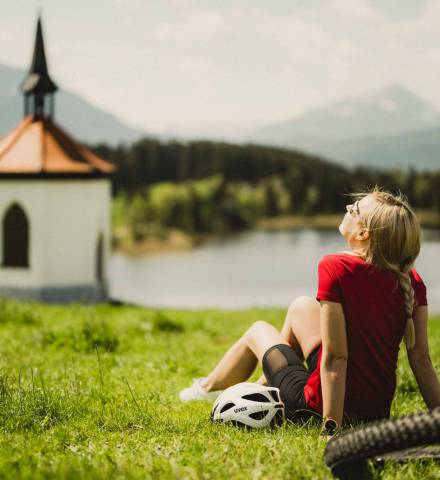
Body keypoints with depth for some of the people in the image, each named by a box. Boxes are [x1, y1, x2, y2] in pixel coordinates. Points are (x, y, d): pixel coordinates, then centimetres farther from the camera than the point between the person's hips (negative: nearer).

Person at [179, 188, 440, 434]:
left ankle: (208, 388, 52)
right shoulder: (412, 280, -7)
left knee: (258, 331, 22)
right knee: (301, 307, 24)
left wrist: (331, 427, -22)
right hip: (380, 408, 6)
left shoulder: (337, 268, -23)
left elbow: (335, 358, -24)